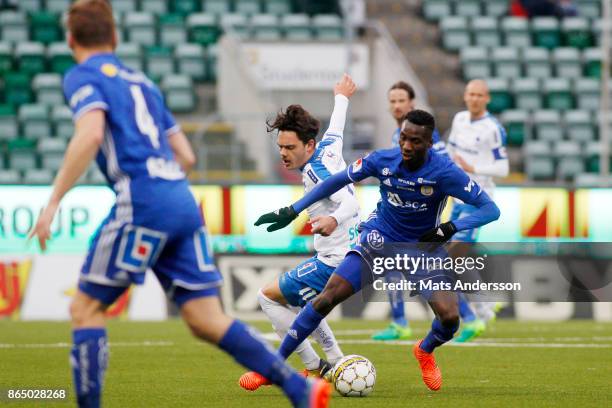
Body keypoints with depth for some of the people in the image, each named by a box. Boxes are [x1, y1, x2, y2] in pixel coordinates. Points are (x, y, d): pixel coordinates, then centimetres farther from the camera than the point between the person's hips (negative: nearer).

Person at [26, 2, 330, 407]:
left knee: (86, 309, 4)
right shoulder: (142, 82, 27)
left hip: (142, 203, -7)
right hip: (184, 203, 7)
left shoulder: (83, 77, 4)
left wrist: (53, 202, -15)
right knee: (207, 321, 4)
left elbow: (90, 135, -16)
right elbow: (186, 157, 24)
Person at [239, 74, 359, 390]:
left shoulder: (316, 169, -19)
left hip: (335, 263, -10)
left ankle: (315, 369, 0)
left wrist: (335, 220, -55)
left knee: (268, 296, -2)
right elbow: (335, 128, 29)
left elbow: (350, 202, -32)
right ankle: (337, 364, 26)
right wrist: (341, 97, 50)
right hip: (347, 255, 10)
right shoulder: (329, 148, 6)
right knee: (298, 299, 30)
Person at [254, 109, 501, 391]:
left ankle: (425, 351, 17)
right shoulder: (383, 161, -15)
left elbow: (490, 209, -20)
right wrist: (292, 211, -2)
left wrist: (450, 228, -34)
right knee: (327, 298, -14)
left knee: (450, 316, -21)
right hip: (379, 240, 1)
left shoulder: (445, 172, -22)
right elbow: (338, 180, 0)